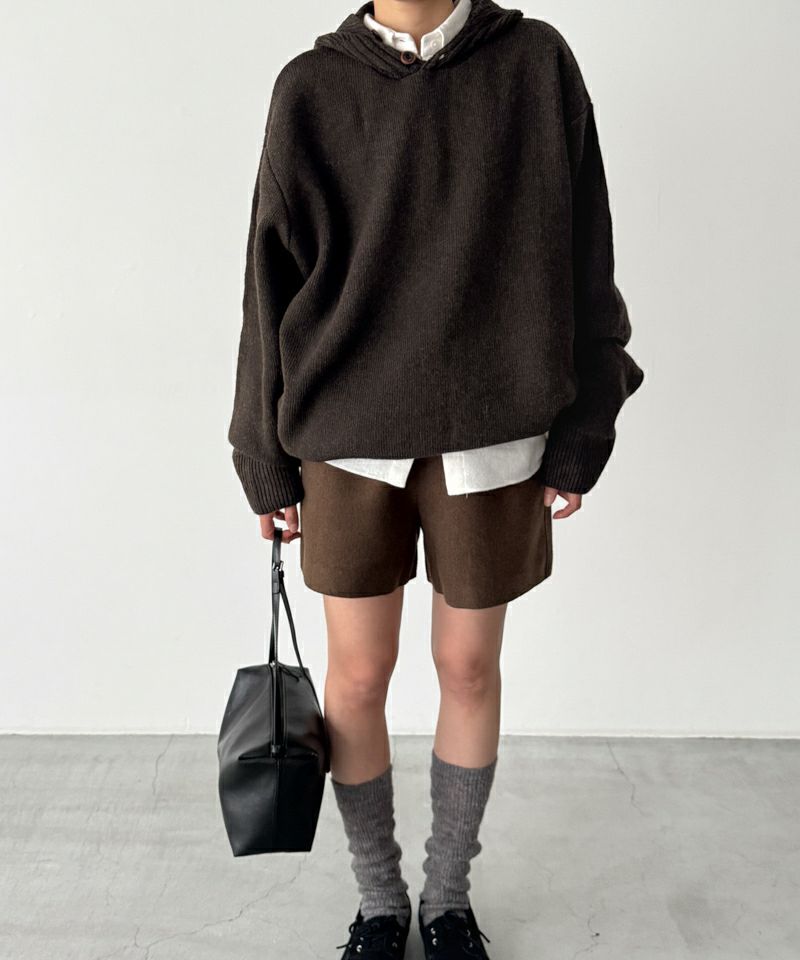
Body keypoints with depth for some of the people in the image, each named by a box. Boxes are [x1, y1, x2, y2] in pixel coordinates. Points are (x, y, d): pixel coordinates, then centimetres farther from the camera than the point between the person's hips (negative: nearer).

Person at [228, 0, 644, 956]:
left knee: (469, 667, 11)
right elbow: (273, 283, 4)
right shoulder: (311, 88, 3)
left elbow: (580, 258, 2)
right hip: (349, 441, 1)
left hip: (492, 439, 0)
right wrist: (266, 462, 4)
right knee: (357, 678, 7)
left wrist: (576, 436, -1)